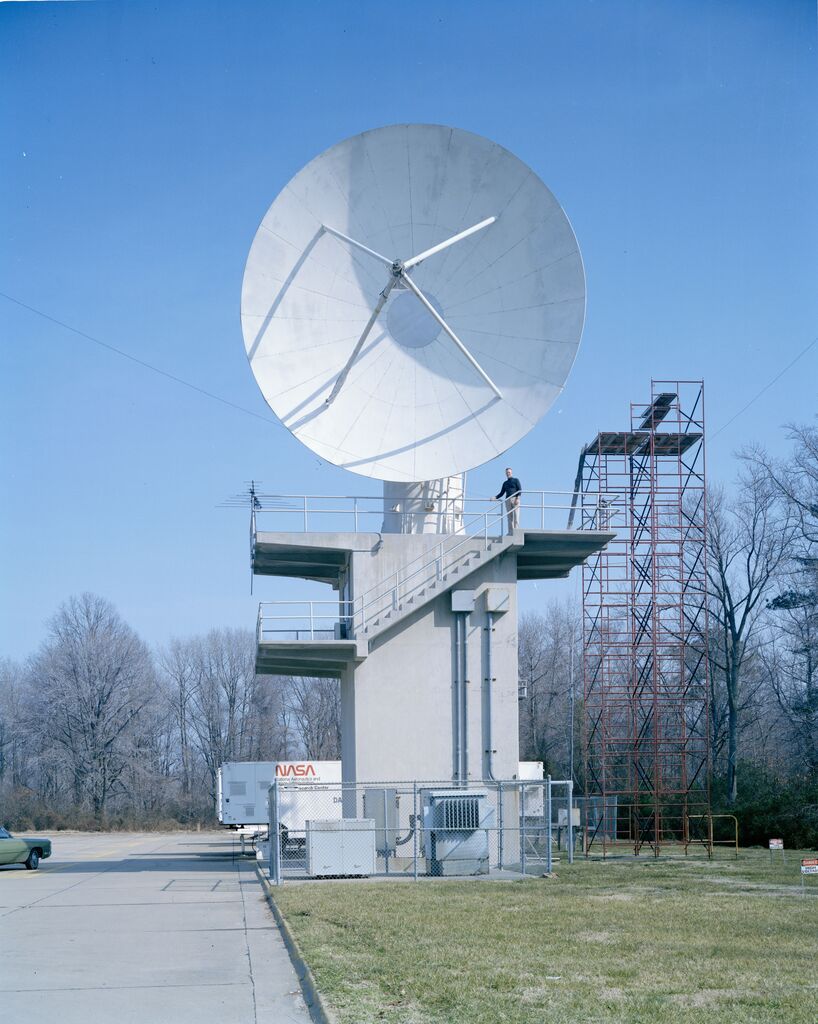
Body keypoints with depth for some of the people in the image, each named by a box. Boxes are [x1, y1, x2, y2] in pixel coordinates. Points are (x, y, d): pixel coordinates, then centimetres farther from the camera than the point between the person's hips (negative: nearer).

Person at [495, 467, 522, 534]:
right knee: (509, 517, -1)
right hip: (508, 500, 4)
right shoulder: (505, 483, 22)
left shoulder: (516, 480, 9)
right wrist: (495, 497, 5)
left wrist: (517, 498, -14)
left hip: (515, 499, -4)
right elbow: (502, 493, 21)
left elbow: (520, 490, -1)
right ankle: (510, 532, -2)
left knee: (516, 516, -9)